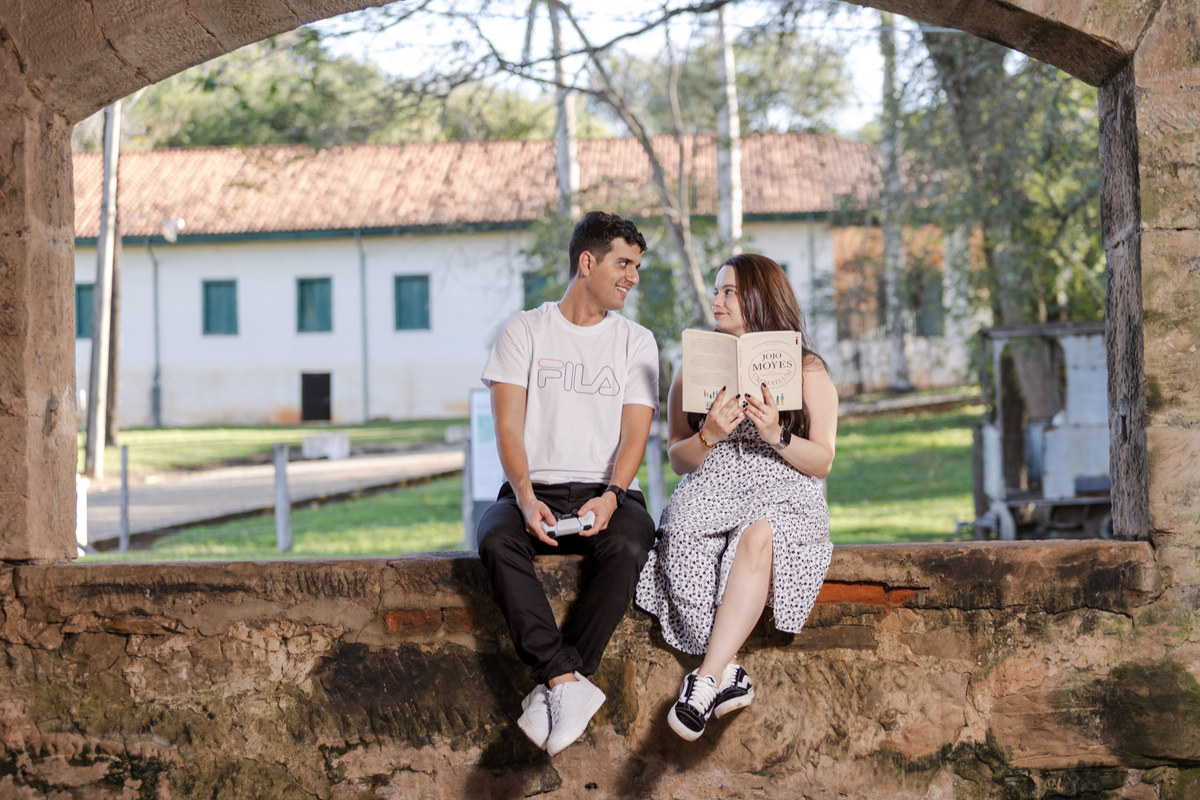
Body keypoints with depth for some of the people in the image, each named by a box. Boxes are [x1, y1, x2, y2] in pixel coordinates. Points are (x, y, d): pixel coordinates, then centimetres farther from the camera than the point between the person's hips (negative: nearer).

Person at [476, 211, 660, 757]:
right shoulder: (524, 331, 10)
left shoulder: (636, 342, 14)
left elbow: (635, 434, 3)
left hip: (607, 492, 1)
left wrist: (611, 497, -18)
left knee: (629, 544, -35)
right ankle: (569, 684, -40)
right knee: (496, 539, -35)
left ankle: (553, 689, -35)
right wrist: (526, 496, -19)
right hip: (535, 491, 0)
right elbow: (508, 427, 0)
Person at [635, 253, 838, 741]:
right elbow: (678, 460, 12)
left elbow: (822, 463, 5)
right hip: (711, 494, 2)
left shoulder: (808, 371, 12)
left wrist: (777, 436, -13)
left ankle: (706, 678, -40)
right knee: (685, 534, -35)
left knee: (757, 537, -38)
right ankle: (730, 676, -35)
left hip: (785, 500, -2)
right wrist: (709, 435, -10)